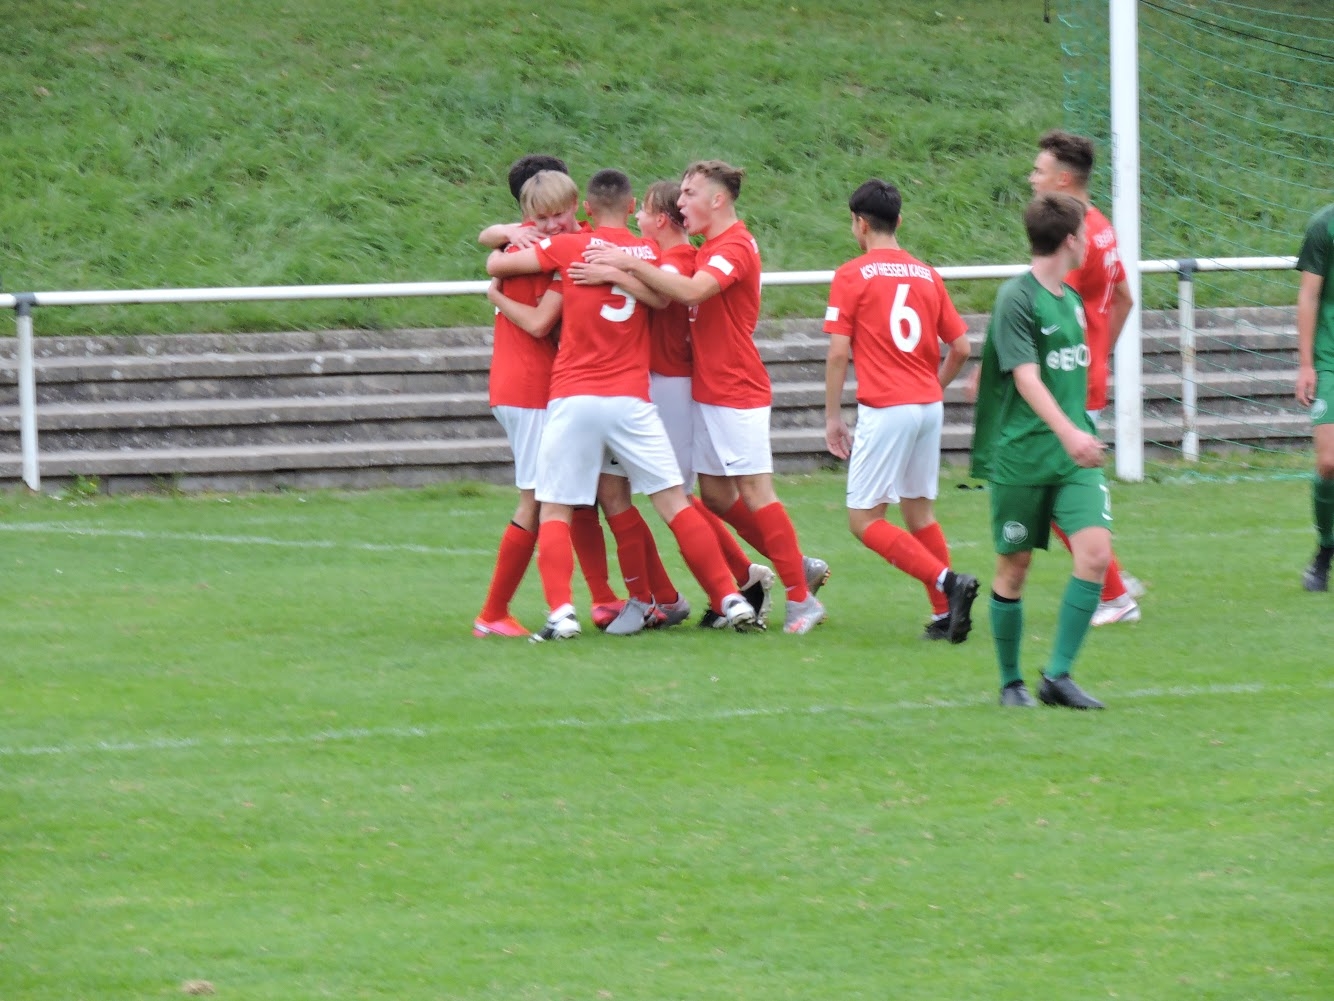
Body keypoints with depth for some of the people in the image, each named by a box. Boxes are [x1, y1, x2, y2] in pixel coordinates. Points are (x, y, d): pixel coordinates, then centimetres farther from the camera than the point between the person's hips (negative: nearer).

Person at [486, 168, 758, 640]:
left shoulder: (568, 247, 1)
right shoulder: (648, 252, 9)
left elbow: (496, 264, 3)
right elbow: (661, 296, -2)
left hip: (573, 399, -2)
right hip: (631, 400, 2)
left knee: (554, 511, 5)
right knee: (674, 503, 7)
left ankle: (561, 611, -10)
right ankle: (729, 598, 5)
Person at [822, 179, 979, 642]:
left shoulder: (851, 276, -4)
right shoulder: (926, 275, 10)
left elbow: (839, 353, -9)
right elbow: (960, 348, 10)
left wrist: (832, 417, -1)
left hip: (885, 409, -6)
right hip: (929, 407, 6)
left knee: (864, 519, -2)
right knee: (919, 510, 17)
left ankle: (947, 581, -19)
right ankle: (945, 615, 11)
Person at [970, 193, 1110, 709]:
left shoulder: (1071, 299, 14)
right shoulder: (1016, 298, -11)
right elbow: (1026, 377, -22)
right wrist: (1068, 432, -34)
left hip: (1074, 454, 6)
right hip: (1019, 454, -6)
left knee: (1095, 552, -11)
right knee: (1014, 567, 3)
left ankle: (1058, 675, -4)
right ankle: (1011, 682, 19)